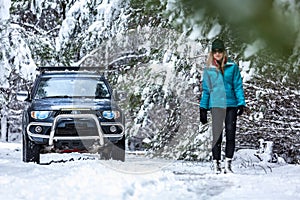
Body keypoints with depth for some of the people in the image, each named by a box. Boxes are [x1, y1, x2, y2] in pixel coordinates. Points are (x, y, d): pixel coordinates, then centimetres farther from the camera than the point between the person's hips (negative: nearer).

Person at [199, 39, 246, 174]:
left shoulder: (232, 67, 6)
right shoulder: (208, 70, 8)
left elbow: (238, 86, 7)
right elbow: (205, 90, 13)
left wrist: (241, 104, -2)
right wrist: (203, 109, 9)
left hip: (231, 104, 1)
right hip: (216, 105, -1)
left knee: (230, 134, -2)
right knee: (217, 135, -5)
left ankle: (228, 164, 4)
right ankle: (216, 164, -1)